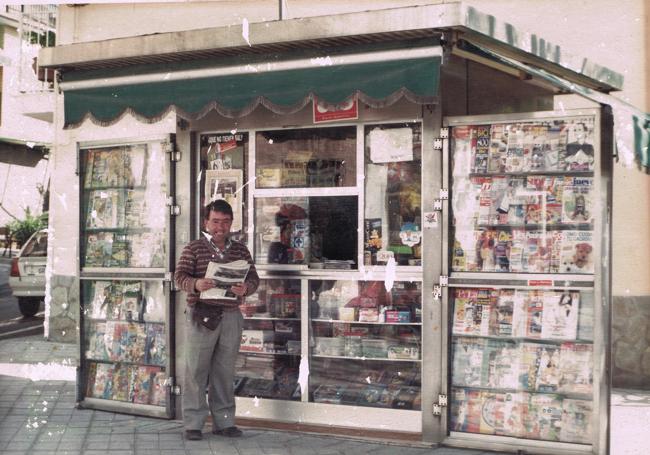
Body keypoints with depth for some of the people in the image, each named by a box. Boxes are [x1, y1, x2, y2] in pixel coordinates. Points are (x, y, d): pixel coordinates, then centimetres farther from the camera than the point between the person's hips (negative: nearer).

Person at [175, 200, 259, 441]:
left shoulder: (240, 250, 12)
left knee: (225, 371, 8)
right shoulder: (193, 248, 3)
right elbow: (180, 275, -5)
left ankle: (224, 421, 18)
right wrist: (196, 284, -26)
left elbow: (253, 278, 8)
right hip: (201, 316, -3)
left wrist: (246, 288, -15)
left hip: (231, 317, 3)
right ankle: (193, 423, 8)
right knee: (196, 371, 0)